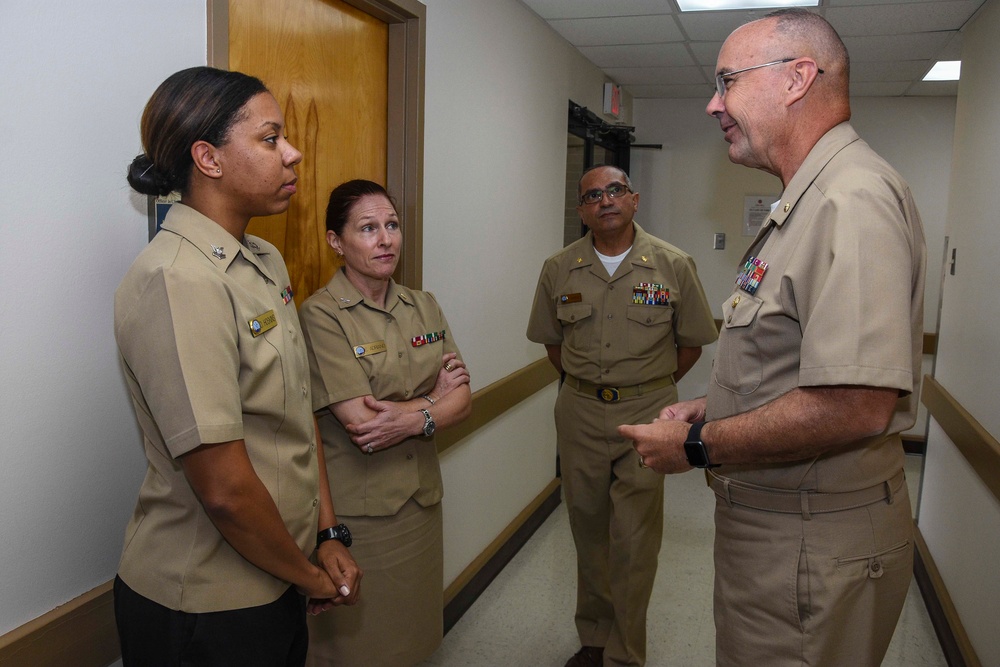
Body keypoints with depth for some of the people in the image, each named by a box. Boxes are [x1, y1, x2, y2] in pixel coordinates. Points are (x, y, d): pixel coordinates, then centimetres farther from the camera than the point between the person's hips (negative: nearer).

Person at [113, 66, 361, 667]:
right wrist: (310, 576, -10)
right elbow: (225, 488, -25)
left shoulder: (267, 261, 4)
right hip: (205, 609, -8)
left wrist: (328, 537, 4)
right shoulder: (177, 280, -24)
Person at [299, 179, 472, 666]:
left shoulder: (424, 306, 5)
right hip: (357, 510, -5)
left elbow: (462, 401, -1)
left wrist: (414, 419, -19)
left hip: (421, 496, 5)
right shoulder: (321, 315, -13)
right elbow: (361, 424, -21)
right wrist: (435, 397, -10)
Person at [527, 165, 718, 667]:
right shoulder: (558, 269, 1)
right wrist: (584, 385, 11)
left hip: (646, 415, -2)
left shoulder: (673, 266, -5)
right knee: (588, 528, 14)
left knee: (634, 540, 0)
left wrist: (653, 387, 6)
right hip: (579, 413, 3)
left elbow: (691, 342, 5)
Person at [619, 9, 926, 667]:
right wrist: (709, 411, 8)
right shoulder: (810, 202, 13)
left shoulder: (853, 199, -22)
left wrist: (697, 446, -20)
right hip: (775, 521, 10)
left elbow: (856, 406, -31)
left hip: (813, 546, -10)